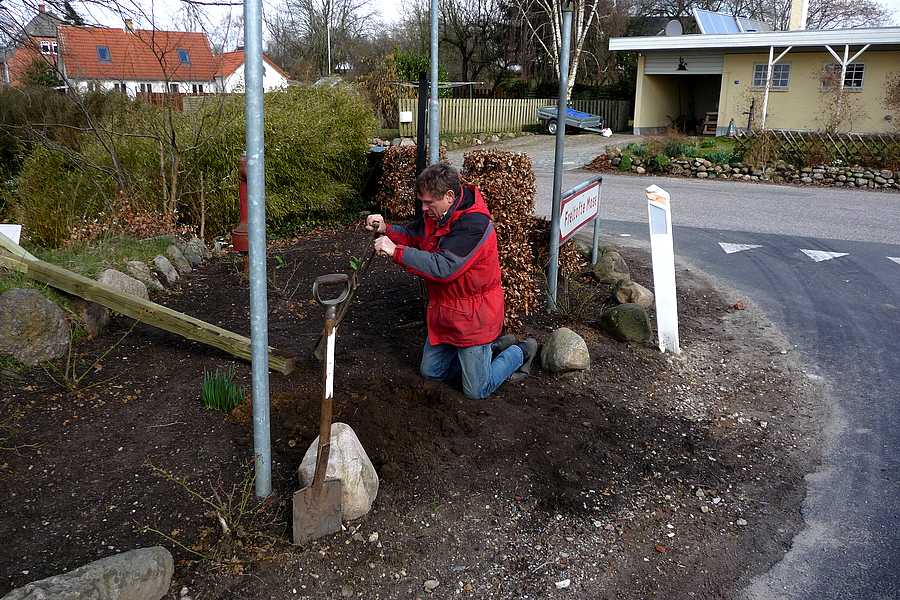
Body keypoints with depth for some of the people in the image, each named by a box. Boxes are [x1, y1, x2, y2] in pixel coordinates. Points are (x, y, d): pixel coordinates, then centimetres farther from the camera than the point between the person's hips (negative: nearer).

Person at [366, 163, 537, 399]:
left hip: (473, 317, -9)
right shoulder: (435, 213, -2)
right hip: (444, 310, 9)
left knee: (476, 391, 5)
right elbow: (415, 235, 12)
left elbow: (443, 267, -35)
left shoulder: (474, 223, -29)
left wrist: (396, 252, -35)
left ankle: (520, 352, 28)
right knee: (430, 372, 22)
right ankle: (492, 345, 32)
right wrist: (386, 229, -9)